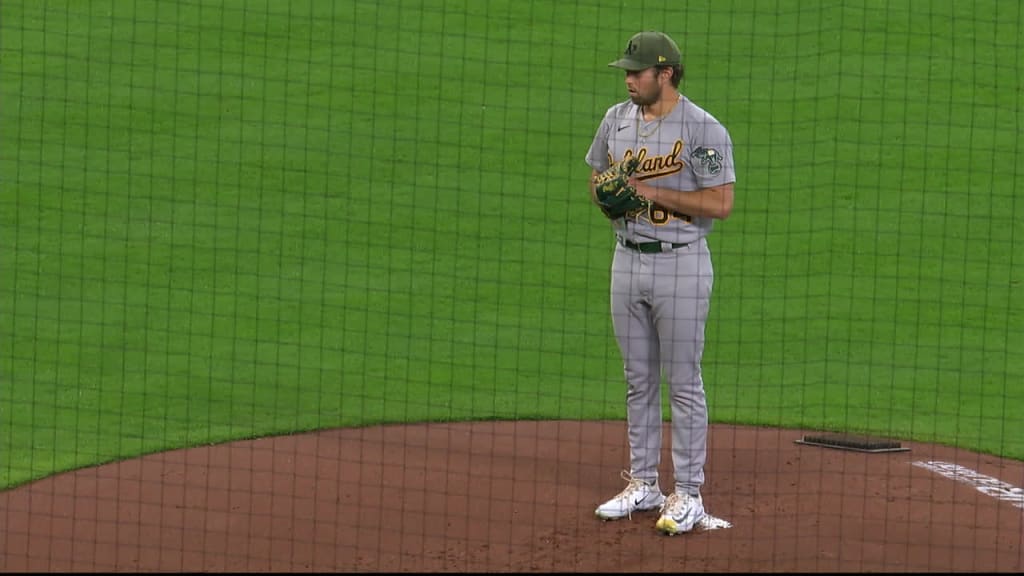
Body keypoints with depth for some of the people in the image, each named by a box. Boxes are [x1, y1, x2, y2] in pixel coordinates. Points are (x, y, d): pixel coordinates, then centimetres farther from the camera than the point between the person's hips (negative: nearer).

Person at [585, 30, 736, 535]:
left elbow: (721, 203, -16)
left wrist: (654, 192, -20)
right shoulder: (617, 120, 7)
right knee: (638, 380, 13)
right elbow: (597, 177, 20)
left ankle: (687, 494, 5)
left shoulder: (704, 130, -13)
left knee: (683, 383, -1)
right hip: (628, 260, 6)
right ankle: (642, 484, 23)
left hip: (681, 264, -6)